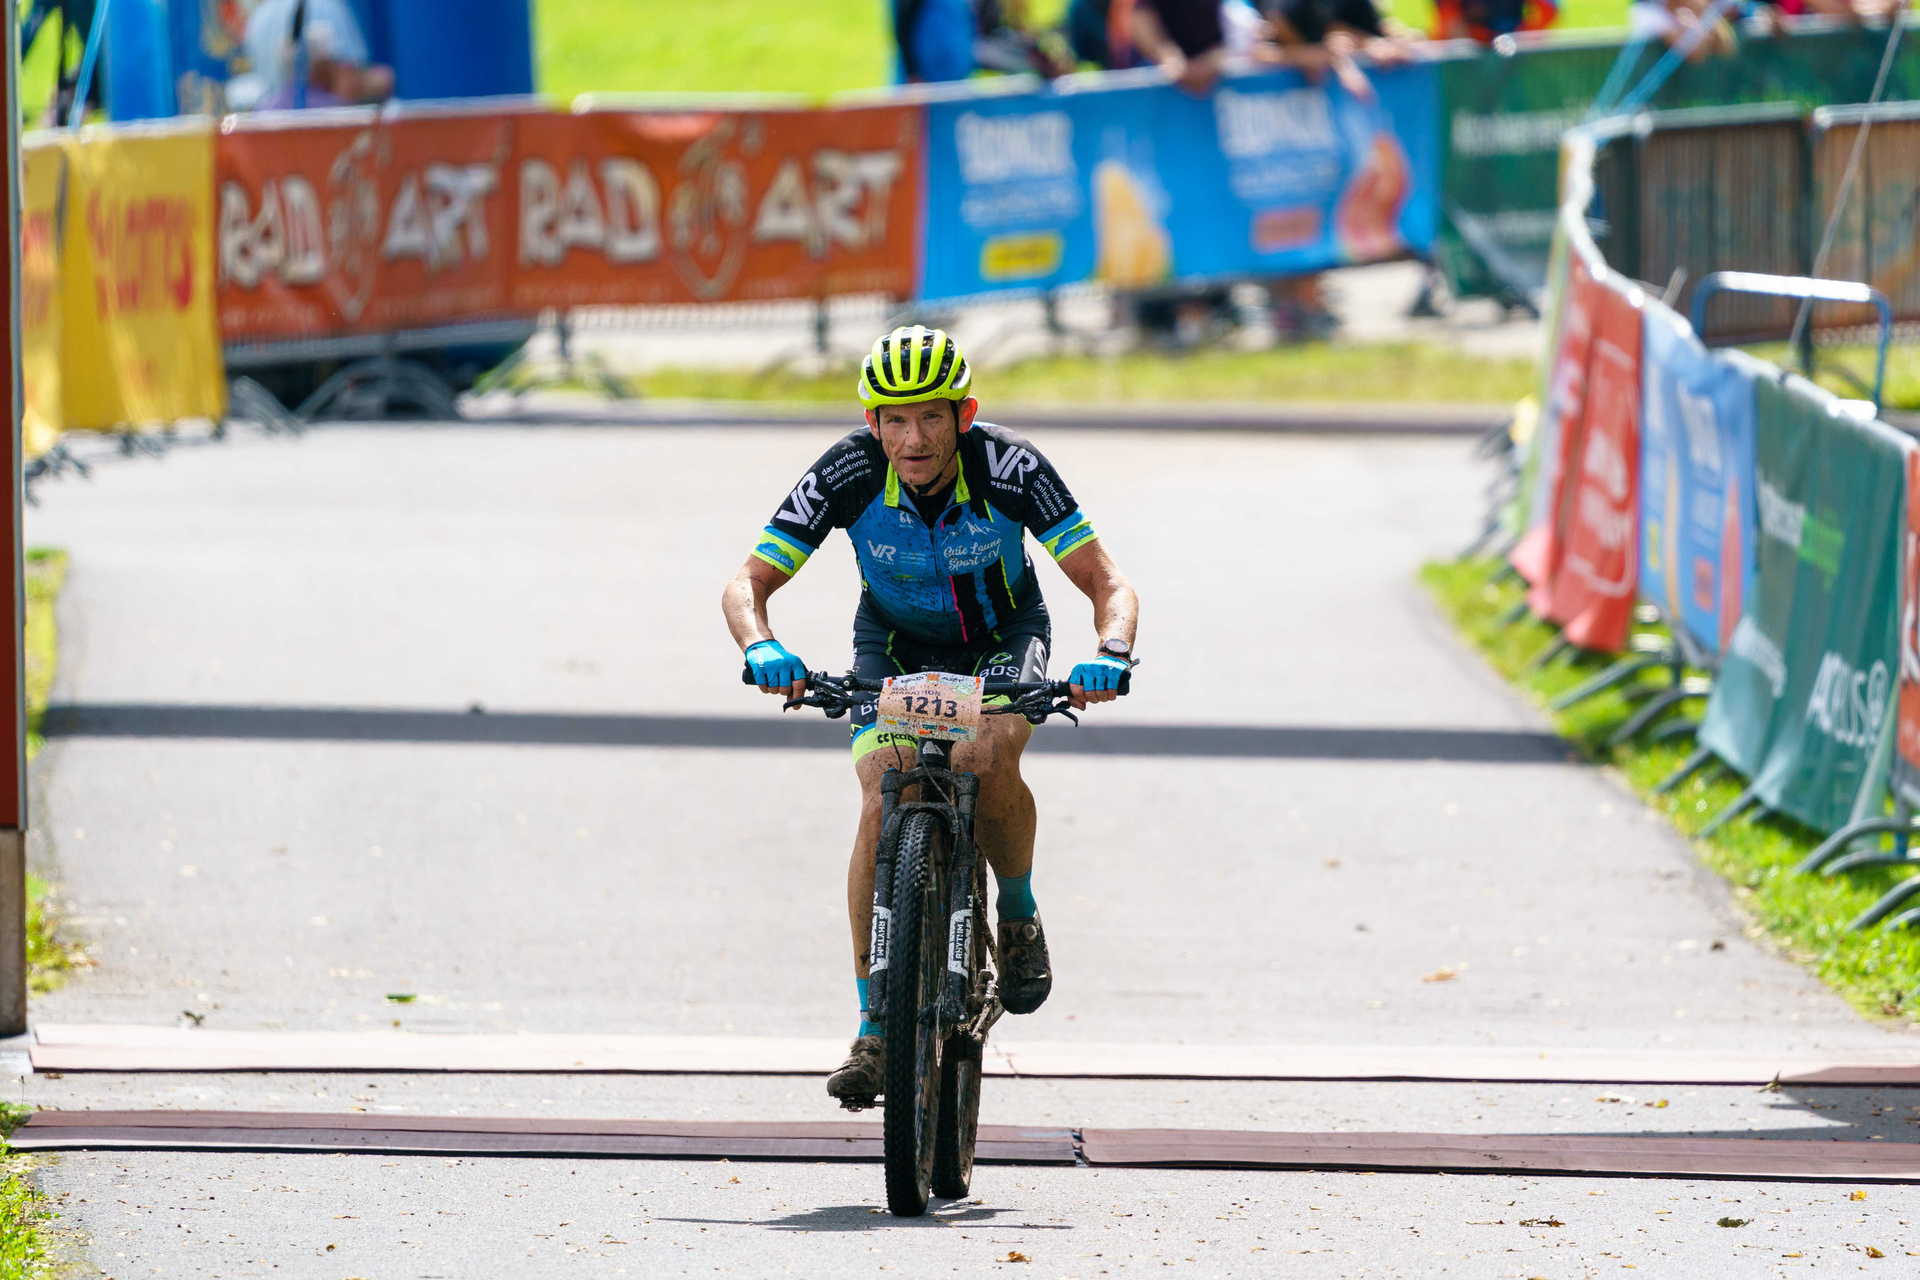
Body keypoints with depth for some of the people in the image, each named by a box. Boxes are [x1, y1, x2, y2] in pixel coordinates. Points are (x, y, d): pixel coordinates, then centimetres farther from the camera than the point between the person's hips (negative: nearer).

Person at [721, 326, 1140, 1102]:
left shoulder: (1010, 468, -29)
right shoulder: (850, 473, -26)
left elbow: (1107, 584, -29)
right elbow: (749, 582, -24)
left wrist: (1109, 653, -50)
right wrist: (760, 647, -46)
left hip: (1003, 639, -1)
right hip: (895, 645, 1)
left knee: (990, 760, -32)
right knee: (882, 803, -21)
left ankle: (1019, 914, -2)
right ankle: (875, 1028, -15)